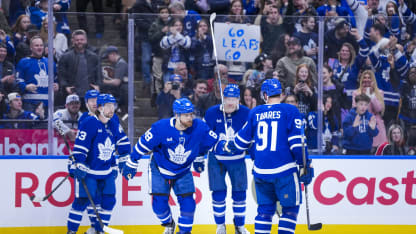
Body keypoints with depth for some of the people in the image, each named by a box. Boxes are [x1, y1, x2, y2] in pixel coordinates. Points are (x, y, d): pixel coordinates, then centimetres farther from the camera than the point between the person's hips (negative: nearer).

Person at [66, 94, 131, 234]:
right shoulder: (89, 124, -14)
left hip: (106, 172, 6)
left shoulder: (114, 126, 6)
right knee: (82, 200, -8)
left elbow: (123, 145, 14)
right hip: (87, 170, -6)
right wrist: (78, 166, -23)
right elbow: (80, 146, -18)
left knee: (109, 200, -1)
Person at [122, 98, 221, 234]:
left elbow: (211, 140, 0)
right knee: (159, 202, -5)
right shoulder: (161, 128, -30)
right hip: (160, 169, -2)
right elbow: (143, 144, -18)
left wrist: (199, 158, 13)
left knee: (187, 201, -6)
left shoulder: (199, 127, -23)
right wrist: (131, 164, -10)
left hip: (183, 171, 2)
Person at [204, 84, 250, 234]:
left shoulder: (246, 114, -10)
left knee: (239, 192, 3)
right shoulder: (212, 113, -11)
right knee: (218, 193, -3)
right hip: (216, 159, -1)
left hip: (237, 159, 1)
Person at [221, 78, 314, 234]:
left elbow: (243, 139, 19)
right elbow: (297, 142, -10)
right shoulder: (290, 111, -4)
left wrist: (229, 146, 40)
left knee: (265, 209, 14)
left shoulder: (255, 112, 9)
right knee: (290, 208, 5)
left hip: (260, 170, 4)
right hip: (284, 169, -4)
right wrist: (306, 165, -3)